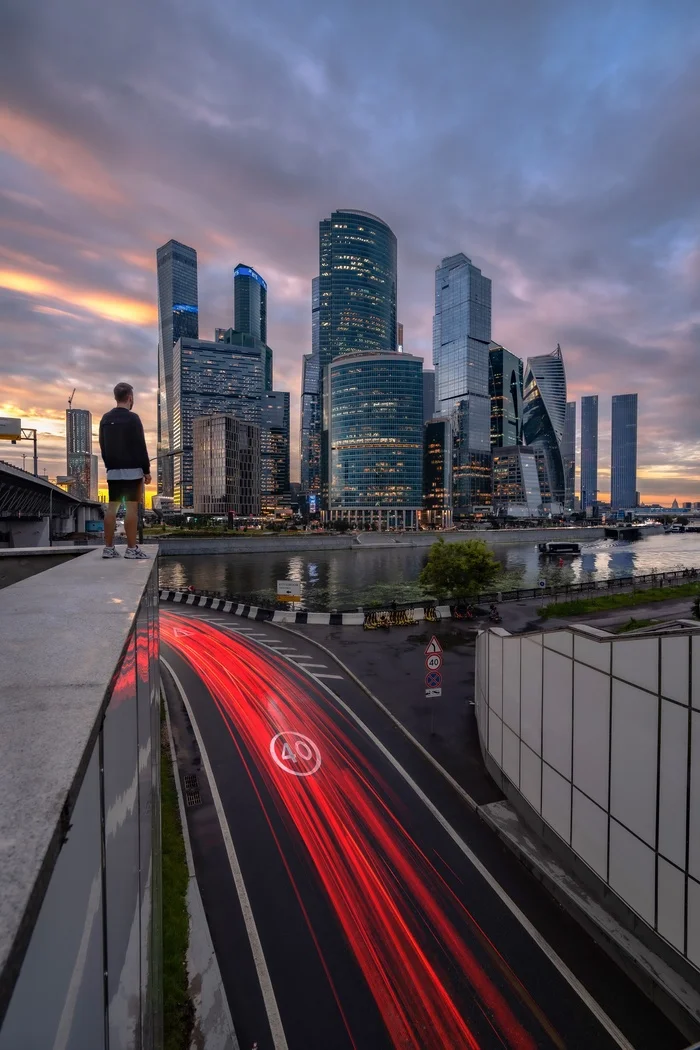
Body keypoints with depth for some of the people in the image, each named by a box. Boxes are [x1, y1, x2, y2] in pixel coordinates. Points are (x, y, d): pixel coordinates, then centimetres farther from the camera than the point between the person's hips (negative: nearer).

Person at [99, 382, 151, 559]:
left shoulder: (105, 418, 14)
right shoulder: (132, 418, -8)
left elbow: (102, 446, 17)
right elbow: (140, 447, -11)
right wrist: (146, 470, -6)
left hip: (113, 470, 7)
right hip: (132, 470, -7)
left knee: (112, 507, 6)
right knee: (132, 507, -7)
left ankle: (108, 548, 7)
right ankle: (132, 548, -8)